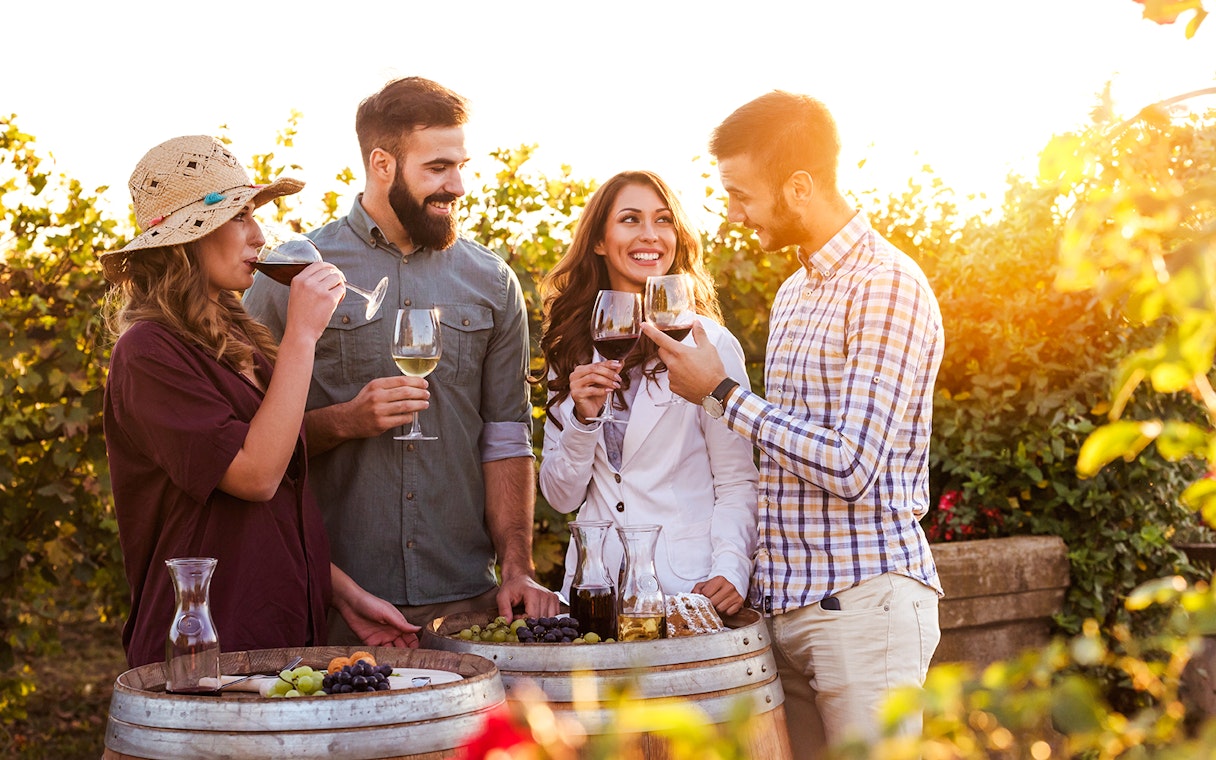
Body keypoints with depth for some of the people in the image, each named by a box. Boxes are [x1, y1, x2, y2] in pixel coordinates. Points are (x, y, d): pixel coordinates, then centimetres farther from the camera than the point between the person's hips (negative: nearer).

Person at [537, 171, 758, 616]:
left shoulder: (708, 343, -4)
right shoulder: (571, 349, 8)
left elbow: (738, 482, -5)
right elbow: (561, 497, 6)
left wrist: (730, 571, -20)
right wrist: (583, 419, -10)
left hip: (687, 586, -3)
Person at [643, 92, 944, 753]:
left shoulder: (887, 287, -12)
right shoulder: (794, 291, 17)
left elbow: (850, 467, -19)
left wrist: (720, 393, -12)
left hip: (861, 603, -8)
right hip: (784, 601, 8)